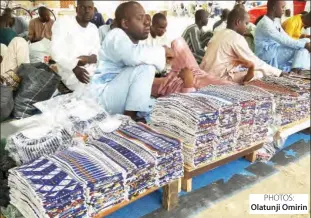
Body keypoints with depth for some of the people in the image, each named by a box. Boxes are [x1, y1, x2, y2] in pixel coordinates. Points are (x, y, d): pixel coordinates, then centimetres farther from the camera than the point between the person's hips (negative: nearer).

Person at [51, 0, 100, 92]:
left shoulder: (93, 28, 13)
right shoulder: (62, 23, -7)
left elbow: (98, 53, 6)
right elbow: (56, 51, -17)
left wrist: (90, 58, -19)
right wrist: (74, 67, -32)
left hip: (92, 70, 7)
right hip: (70, 73, -6)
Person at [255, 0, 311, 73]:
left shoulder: (276, 22, 14)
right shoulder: (265, 23, -17)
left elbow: (286, 39, 11)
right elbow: (283, 40, -24)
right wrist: (305, 44, -22)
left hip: (276, 52, 9)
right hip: (267, 55, -9)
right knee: (301, 47, -15)